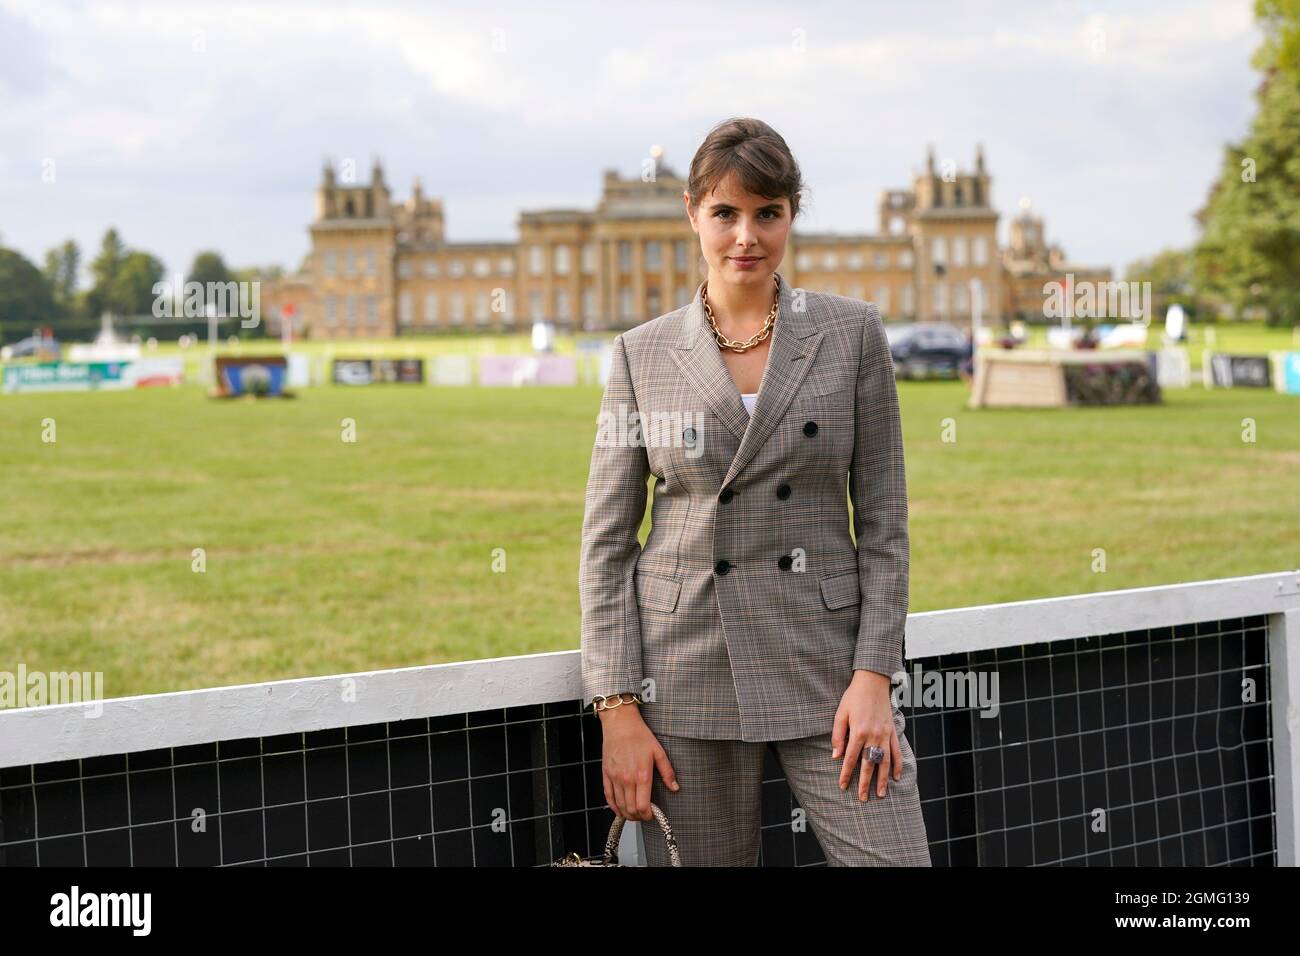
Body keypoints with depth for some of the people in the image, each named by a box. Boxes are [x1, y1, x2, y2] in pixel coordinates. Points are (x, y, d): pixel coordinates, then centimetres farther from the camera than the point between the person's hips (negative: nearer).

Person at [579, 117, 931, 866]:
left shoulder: (852, 333, 3)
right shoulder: (643, 354, 4)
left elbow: (884, 519, 3)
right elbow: (607, 543, 4)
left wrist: (873, 675, -7)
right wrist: (618, 711, -4)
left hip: (826, 663, 0)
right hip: (687, 665, 0)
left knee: (894, 857, -9)